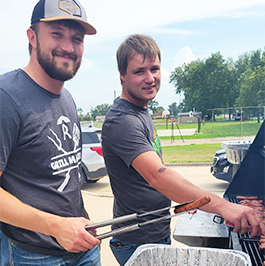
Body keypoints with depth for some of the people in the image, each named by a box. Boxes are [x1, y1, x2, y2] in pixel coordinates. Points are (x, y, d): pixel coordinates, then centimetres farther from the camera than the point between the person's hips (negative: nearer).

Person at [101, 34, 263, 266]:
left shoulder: (142, 111, 7)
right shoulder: (122, 121, -25)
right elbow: (157, 175, -37)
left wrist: (185, 198, 9)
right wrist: (222, 206, -44)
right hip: (138, 244, -9)